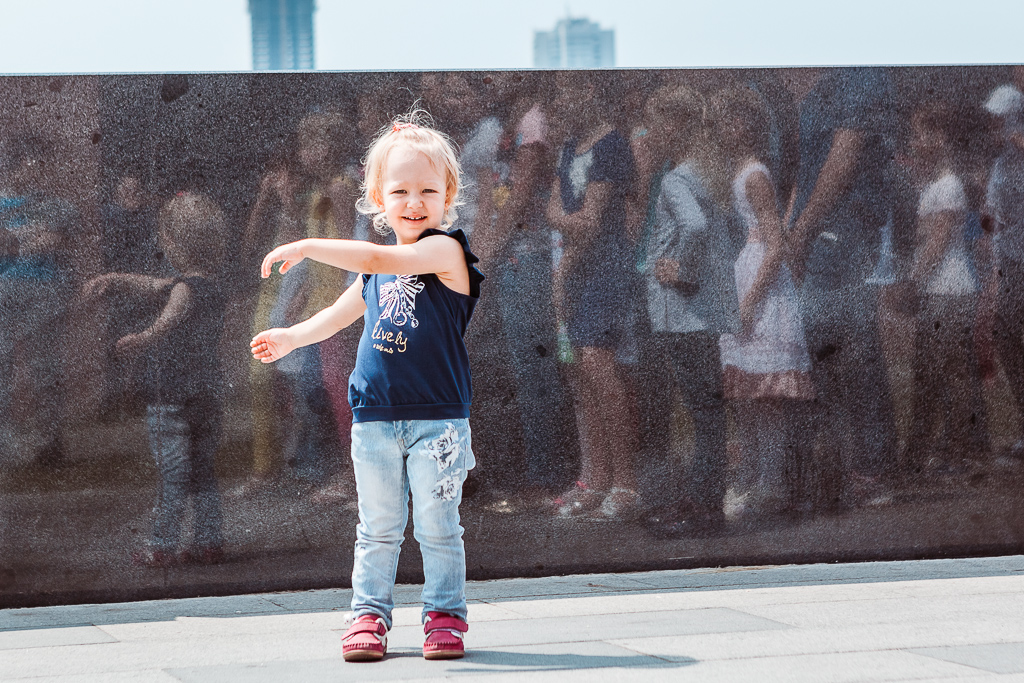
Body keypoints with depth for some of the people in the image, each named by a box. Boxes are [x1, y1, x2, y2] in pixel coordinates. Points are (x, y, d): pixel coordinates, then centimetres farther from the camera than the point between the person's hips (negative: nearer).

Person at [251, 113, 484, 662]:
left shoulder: (445, 250, -9)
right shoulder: (377, 270, 13)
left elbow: (378, 259, -23)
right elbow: (344, 312, 31)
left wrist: (306, 247, -19)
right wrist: (292, 337, 28)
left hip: (436, 416, -5)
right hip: (375, 417, 5)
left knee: (438, 526, 1)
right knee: (377, 528, 8)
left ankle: (445, 615, 12)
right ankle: (369, 616, 15)